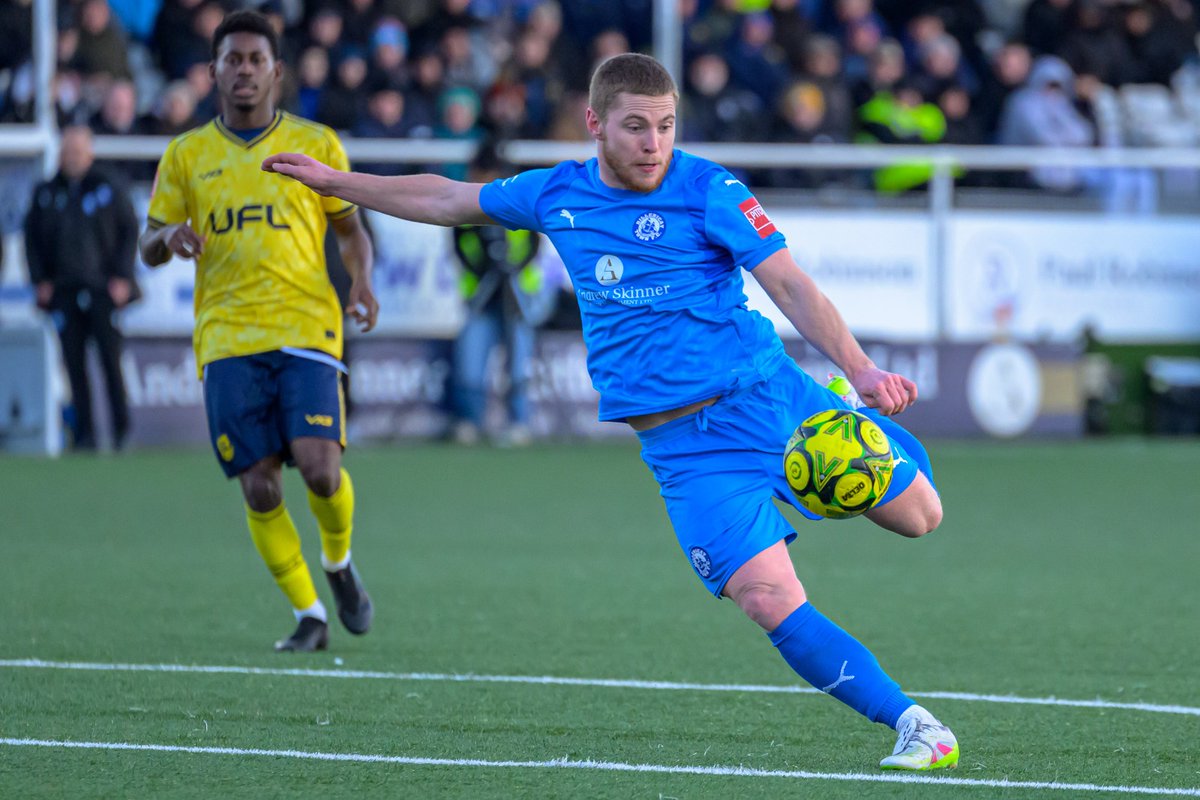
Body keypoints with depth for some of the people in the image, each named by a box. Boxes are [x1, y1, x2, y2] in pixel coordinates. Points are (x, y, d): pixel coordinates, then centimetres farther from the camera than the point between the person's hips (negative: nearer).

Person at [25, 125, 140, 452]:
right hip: (63, 290, 2)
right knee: (74, 363, -1)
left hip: (104, 289, -2)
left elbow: (130, 231, 4)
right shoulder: (46, 194, 10)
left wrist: (122, 277, -3)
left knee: (111, 360, -7)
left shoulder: (109, 190, 3)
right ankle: (84, 433, 3)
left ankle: (122, 430, 3)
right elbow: (32, 237, 14)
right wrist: (39, 280, 4)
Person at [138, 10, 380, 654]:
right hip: (227, 338, 1)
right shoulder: (185, 156, 11)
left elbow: (350, 228, 15)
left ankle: (339, 564, 15)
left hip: (306, 329, -1)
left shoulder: (315, 144, 8)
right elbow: (149, 248, 13)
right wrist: (169, 237, -12)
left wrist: (361, 280, -6)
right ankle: (309, 616, 10)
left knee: (320, 468, -17)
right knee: (259, 488, -5)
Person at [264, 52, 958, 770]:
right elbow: (449, 201, 23)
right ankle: (912, 725, -12)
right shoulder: (558, 196, 7)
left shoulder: (709, 191, -5)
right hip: (683, 444, 1)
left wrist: (861, 371, -25)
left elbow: (790, 285, -11)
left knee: (918, 515, -4)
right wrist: (336, 182, 29)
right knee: (771, 601, -18)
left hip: (765, 394, -1)